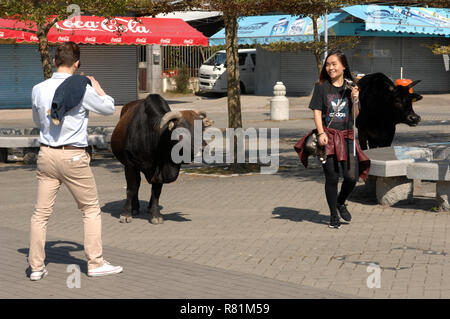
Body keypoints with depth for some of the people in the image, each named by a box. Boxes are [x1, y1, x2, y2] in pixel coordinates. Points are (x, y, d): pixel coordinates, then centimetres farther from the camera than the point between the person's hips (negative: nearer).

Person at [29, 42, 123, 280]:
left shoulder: (38, 89, 1)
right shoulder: (81, 89, -12)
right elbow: (109, 108, 4)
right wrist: (98, 88, 19)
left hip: (46, 154, 4)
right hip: (73, 156, -4)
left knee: (41, 213, 8)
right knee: (91, 209, 10)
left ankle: (36, 266, 10)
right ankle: (95, 263, 12)